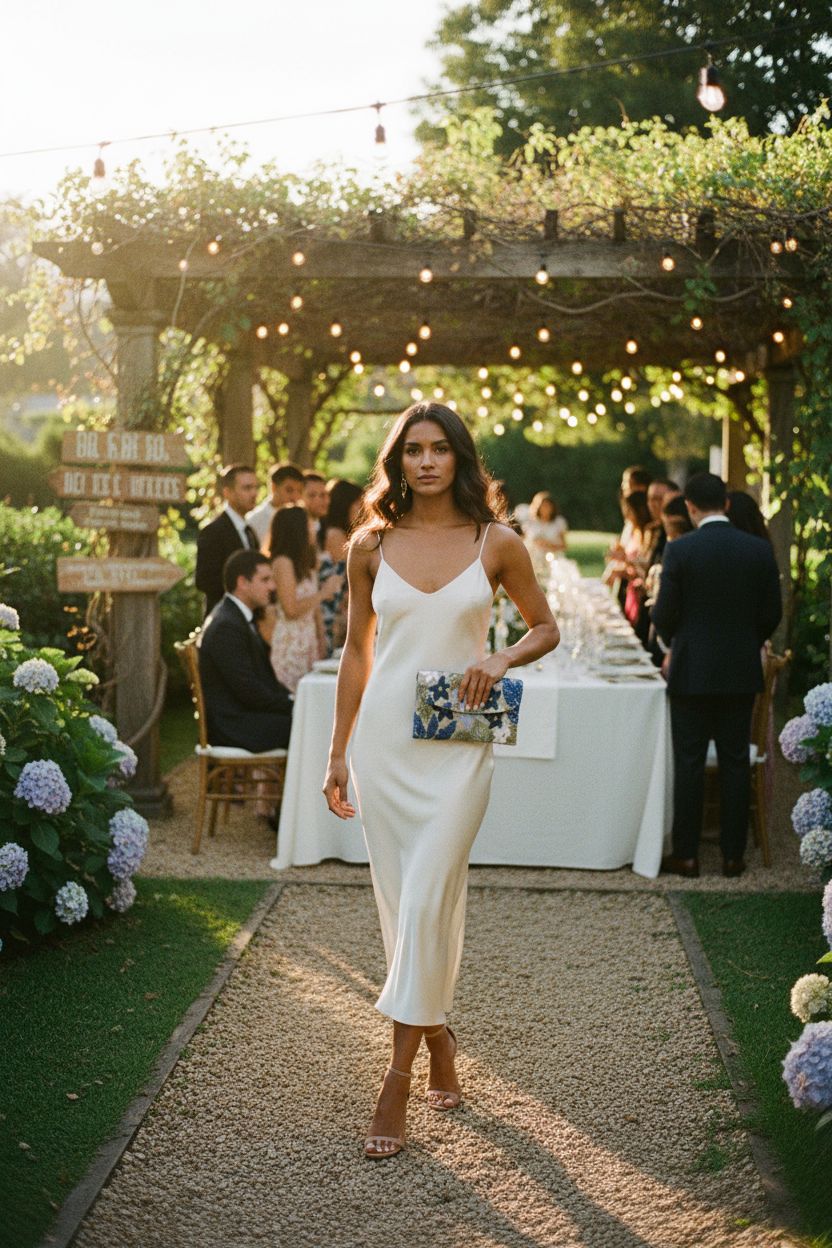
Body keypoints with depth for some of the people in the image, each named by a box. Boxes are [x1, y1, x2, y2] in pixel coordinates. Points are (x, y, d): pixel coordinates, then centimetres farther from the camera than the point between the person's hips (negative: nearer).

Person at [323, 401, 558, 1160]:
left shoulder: (496, 544, 0)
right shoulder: (371, 546, 5)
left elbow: (546, 627, 11)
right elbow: (357, 652, 12)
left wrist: (503, 659, -10)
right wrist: (337, 753, 12)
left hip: (457, 742, -2)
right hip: (384, 736, 3)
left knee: (427, 899, -11)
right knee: (402, 903, 8)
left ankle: (400, 1075, -5)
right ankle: (439, 1042, 28)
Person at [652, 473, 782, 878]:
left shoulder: (680, 551, -10)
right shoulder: (759, 550, -2)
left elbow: (664, 616, -8)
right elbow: (771, 614, 2)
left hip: (691, 673, -2)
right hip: (741, 675, 2)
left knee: (689, 764, 4)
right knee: (735, 762, 9)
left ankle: (686, 855, 8)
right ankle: (733, 855, 12)